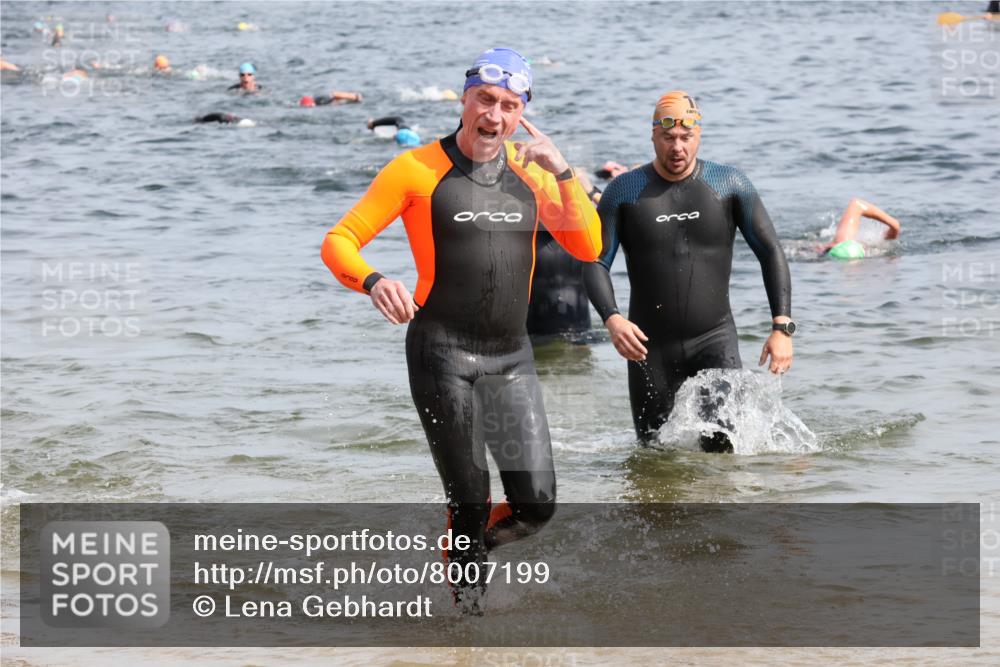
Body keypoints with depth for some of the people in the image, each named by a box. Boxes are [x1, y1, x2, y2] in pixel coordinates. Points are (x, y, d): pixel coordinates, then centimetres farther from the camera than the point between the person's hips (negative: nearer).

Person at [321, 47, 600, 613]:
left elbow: (588, 248, 5)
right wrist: (373, 282, -27)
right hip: (442, 352, -4)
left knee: (537, 505, -2)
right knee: (471, 503, -5)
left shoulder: (531, 171, 9)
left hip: (512, 355, 4)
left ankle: (471, 545, 30)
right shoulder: (419, 170, -5)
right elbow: (339, 242, -6)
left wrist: (562, 172, -7)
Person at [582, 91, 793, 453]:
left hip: (714, 339, -1)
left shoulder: (729, 184, -1)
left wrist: (782, 327, -8)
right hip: (650, 344, 1)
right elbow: (595, 263, -4)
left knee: (723, 443, -19)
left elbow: (771, 253, 3)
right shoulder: (625, 191, -2)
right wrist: (611, 318, -24)